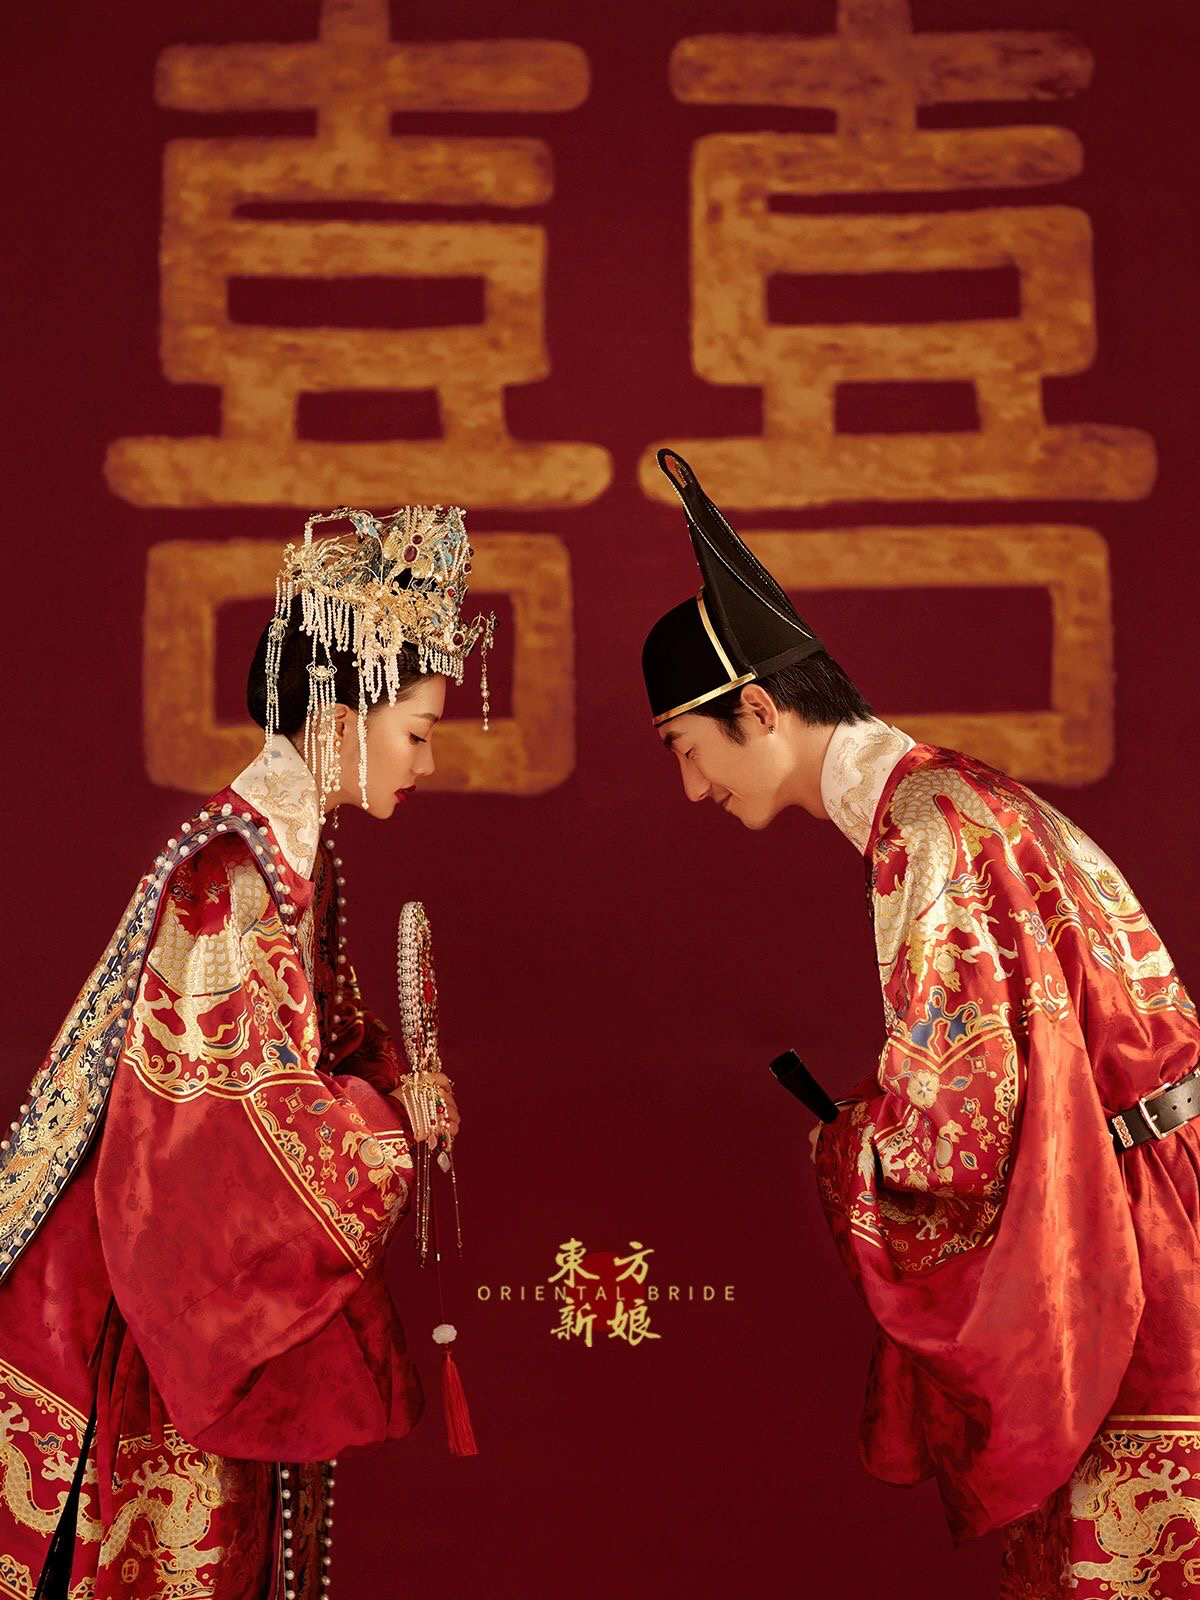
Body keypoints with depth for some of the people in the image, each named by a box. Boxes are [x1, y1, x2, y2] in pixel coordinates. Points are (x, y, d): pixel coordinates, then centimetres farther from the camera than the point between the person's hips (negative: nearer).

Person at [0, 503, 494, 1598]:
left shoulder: (296, 848, 7)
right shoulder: (241, 867, -23)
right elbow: (263, 1104, -24)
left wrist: (402, 1084, -1)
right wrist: (402, 1120, -11)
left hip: (240, 1268, 9)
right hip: (178, 1262, -9)